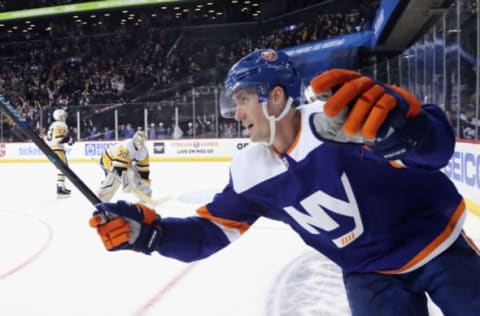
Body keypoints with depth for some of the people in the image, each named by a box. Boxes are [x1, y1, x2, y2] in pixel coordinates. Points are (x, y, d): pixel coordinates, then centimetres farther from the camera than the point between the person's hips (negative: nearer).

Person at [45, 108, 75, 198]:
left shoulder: (53, 124, 19)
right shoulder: (61, 125, -11)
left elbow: (47, 137, 20)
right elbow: (58, 138, -22)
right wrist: (69, 139, -11)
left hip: (51, 148, 11)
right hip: (57, 149, -11)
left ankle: (61, 187, 27)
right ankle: (60, 190, -21)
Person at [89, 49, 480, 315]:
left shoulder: (340, 118, -26)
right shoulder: (251, 172, -9)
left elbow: (436, 148, -35)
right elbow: (212, 230, -4)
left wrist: (391, 125, -57)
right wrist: (150, 230, -18)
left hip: (437, 245, -2)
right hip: (370, 274, 3)